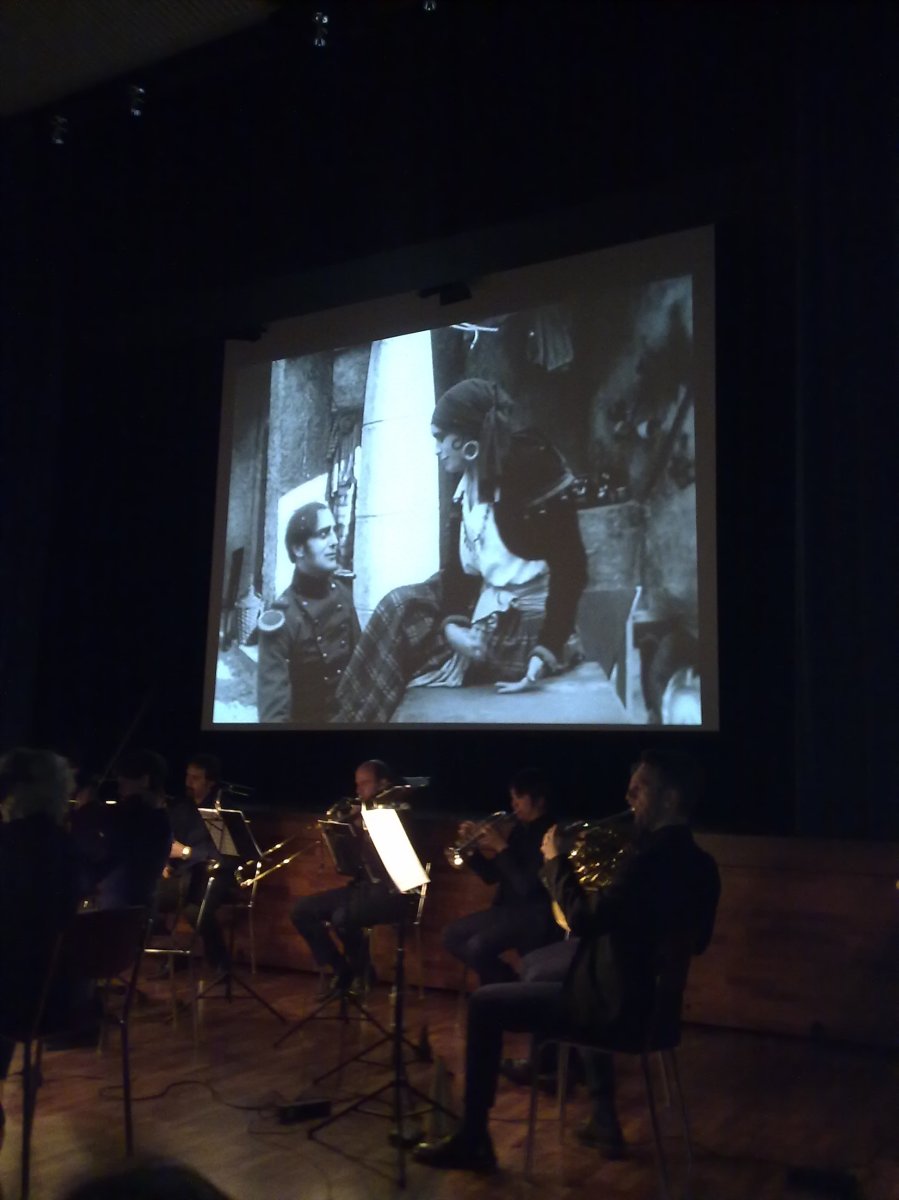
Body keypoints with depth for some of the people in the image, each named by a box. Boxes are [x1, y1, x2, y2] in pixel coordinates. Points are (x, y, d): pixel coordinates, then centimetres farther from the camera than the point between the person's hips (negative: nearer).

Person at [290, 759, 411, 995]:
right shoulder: (361, 814, 15)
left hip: (391, 891, -8)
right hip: (362, 885, 8)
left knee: (342, 918, -32)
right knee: (301, 910, -4)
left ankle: (361, 971, -3)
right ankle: (341, 969, 5)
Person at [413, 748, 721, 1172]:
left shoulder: (654, 858, -24)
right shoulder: (698, 863, 4)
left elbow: (582, 919, -26)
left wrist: (556, 862, -11)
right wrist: (607, 886, 12)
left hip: (618, 1007, -9)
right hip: (652, 999, 9)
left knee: (485, 1004, 1)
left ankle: (472, 1140, 10)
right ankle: (603, 1116, 35)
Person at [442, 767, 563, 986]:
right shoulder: (519, 830, 10)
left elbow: (526, 887, -24)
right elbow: (492, 876, 14)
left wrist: (501, 848, -22)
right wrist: (472, 847, 0)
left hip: (535, 916, -10)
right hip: (508, 909, 10)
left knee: (478, 946, -27)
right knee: (452, 935, 5)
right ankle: (503, 980, 12)